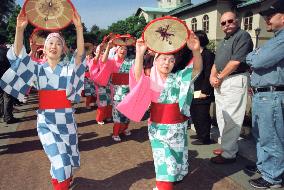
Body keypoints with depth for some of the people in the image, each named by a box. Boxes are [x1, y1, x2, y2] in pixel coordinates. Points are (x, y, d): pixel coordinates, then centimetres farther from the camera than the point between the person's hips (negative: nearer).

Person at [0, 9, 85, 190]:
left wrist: (79, 28, -32)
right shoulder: (38, 68, 2)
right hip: (45, 121, 0)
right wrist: (20, 29, -26)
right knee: (60, 163, -7)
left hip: (66, 119, 0)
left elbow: (80, 54, -20)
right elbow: (18, 54, -12)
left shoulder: (69, 67, -3)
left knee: (67, 161, 16)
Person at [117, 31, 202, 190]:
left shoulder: (179, 78, -4)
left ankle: (176, 176, 46)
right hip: (158, 128, -1)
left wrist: (196, 51, -40)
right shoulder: (151, 81, -5)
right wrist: (140, 54, -40)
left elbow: (197, 69, -19)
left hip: (177, 127, 2)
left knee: (177, 158, 19)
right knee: (163, 161, 3)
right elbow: (138, 77, -26)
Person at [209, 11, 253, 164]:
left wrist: (220, 78, -10)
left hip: (235, 81, -10)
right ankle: (226, 146, 26)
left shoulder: (243, 36, -7)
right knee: (222, 117, 14)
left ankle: (228, 154, 1)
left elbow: (236, 61, -18)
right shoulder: (224, 41, 21)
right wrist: (212, 76, -1)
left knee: (231, 120, -7)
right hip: (220, 82, 10)